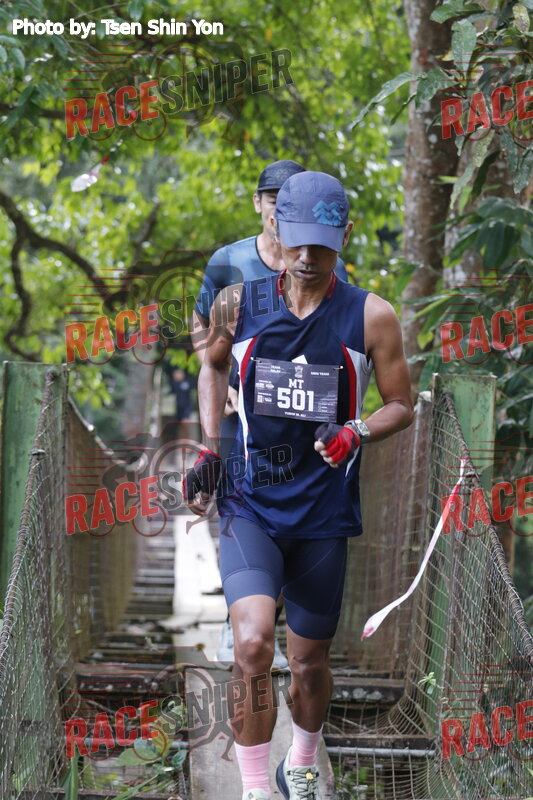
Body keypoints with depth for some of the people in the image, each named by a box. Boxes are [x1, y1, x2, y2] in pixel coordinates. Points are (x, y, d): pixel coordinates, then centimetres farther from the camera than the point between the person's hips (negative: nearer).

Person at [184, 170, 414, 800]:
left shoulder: (371, 317, -4)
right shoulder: (238, 305, 0)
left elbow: (401, 405, 5)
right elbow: (212, 365, 20)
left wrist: (354, 434, -15)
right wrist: (209, 450, 9)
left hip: (325, 512, 0)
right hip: (249, 505, 0)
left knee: (310, 662, 11)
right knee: (252, 644, -21)